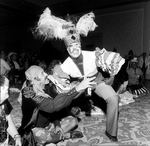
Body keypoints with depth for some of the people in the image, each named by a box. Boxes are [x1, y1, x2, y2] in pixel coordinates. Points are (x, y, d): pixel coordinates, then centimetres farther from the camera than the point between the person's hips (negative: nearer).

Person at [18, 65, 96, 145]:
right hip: (35, 130, -6)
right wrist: (78, 88, -48)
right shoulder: (30, 94, -29)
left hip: (47, 125, 6)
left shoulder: (45, 88, -3)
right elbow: (53, 106, -43)